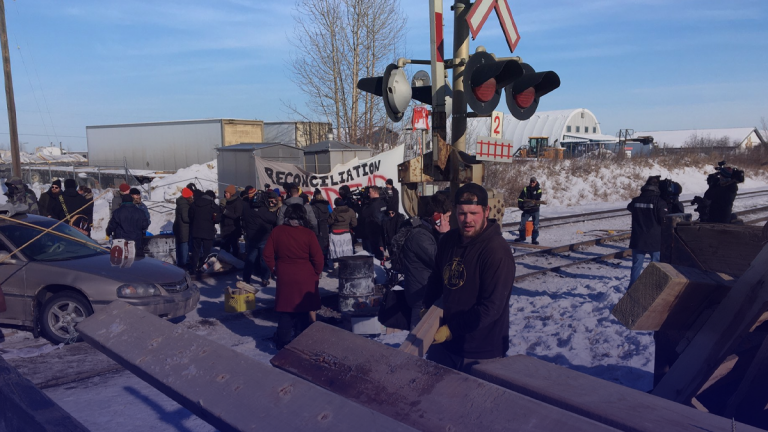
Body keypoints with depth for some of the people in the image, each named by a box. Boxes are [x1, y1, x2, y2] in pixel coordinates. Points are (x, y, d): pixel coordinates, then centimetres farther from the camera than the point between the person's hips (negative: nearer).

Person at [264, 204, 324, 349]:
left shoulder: (277, 231, -7)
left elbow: (268, 254, -1)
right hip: (305, 279, -2)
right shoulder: (308, 234, -15)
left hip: (284, 278, 2)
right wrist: (316, 274, 5)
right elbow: (318, 258, -12)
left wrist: (275, 268, 13)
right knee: (302, 312, 12)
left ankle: (283, 343, 18)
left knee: (285, 311, 14)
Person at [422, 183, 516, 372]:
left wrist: (451, 329, -21)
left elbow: (491, 307, -24)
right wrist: (426, 306, 9)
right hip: (444, 343, 7)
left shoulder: (497, 251, -21)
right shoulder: (448, 240, 2)